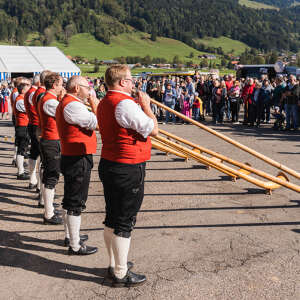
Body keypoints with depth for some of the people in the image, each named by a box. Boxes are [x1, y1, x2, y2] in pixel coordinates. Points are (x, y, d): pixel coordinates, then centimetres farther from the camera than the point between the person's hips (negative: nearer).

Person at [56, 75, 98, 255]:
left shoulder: (66, 103, 16)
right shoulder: (72, 105, -19)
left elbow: (88, 123, 18)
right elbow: (96, 123, -20)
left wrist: (90, 105, 10)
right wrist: (94, 104, -8)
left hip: (72, 158, 11)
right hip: (78, 160, -11)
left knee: (71, 200, 20)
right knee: (76, 202, -3)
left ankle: (70, 235, 35)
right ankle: (75, 246, 6)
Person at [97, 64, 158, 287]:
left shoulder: (104, 103, 12)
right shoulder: (125, 103, -19)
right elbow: (153, 129, -17)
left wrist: (138, 105, 17)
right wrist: (146, 105, -4)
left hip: (109, 165, 10)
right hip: (128, 170, -10)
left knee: (112, 218, 17)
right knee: (124, 222, 0)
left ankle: (115, 264, 33)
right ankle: (121, 274, 13)